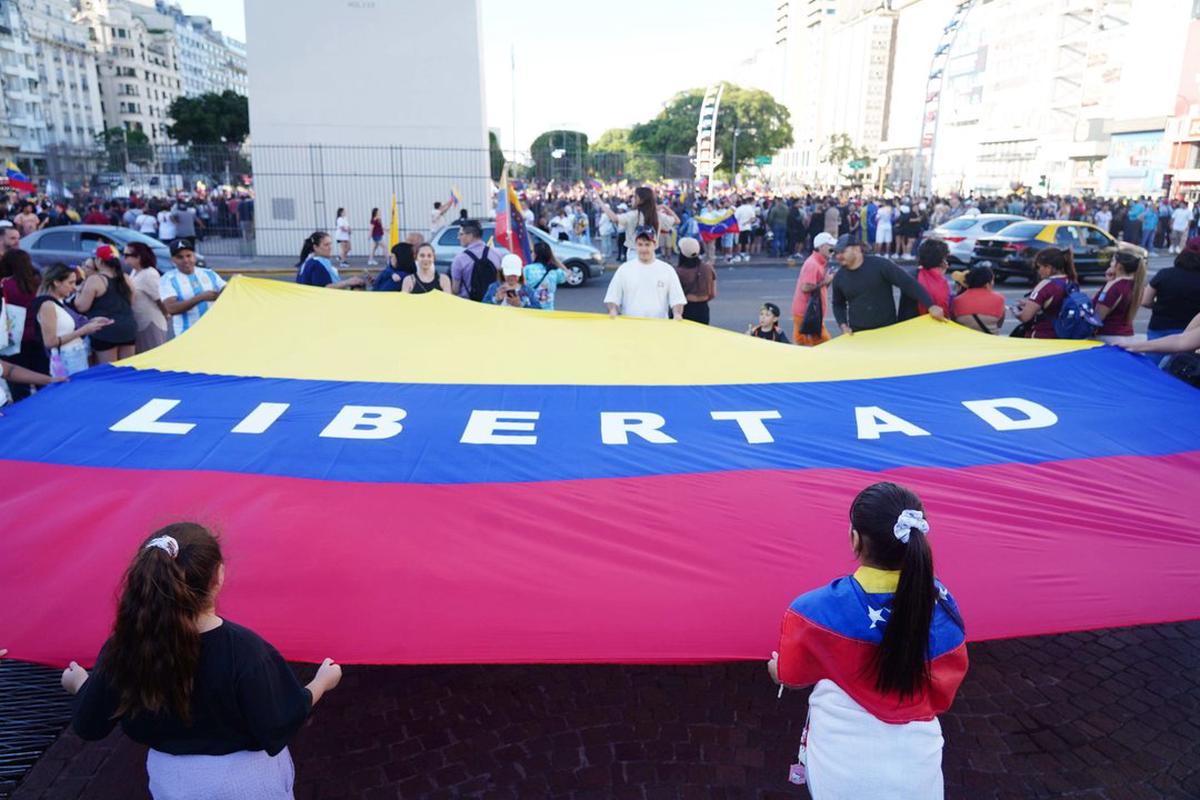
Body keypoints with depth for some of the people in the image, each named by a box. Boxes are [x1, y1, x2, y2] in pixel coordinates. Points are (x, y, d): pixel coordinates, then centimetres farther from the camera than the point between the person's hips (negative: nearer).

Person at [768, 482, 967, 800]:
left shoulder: (814, 610, -24)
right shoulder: (942, 605, -15)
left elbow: (791, 678, -4)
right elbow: (944, 691, 1)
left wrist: (776, 667, 18)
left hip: (841, 770, -2)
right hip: (917, 767, 2)